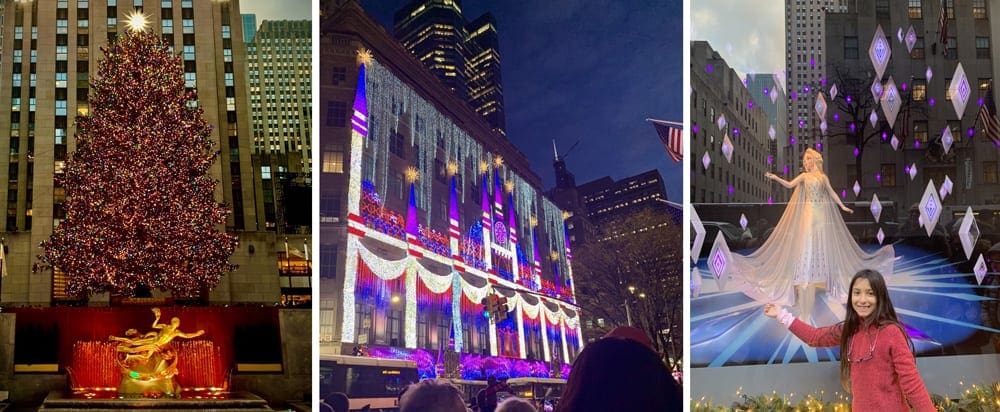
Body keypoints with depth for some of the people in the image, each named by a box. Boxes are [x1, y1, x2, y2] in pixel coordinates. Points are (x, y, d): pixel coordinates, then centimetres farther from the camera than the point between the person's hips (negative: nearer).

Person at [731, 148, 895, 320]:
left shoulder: (823, 177, 11)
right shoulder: (804, 176, 5)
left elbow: (832, 193, 13)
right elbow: (789, 184, -8)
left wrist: (842, 206, 8)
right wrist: (775, 178, -22)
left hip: (822, 214, 2)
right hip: (808, 213, -2)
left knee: (822, 243, 2)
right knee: (807, 243, -6)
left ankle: (822, 278, 9)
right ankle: (807, 280, -4)